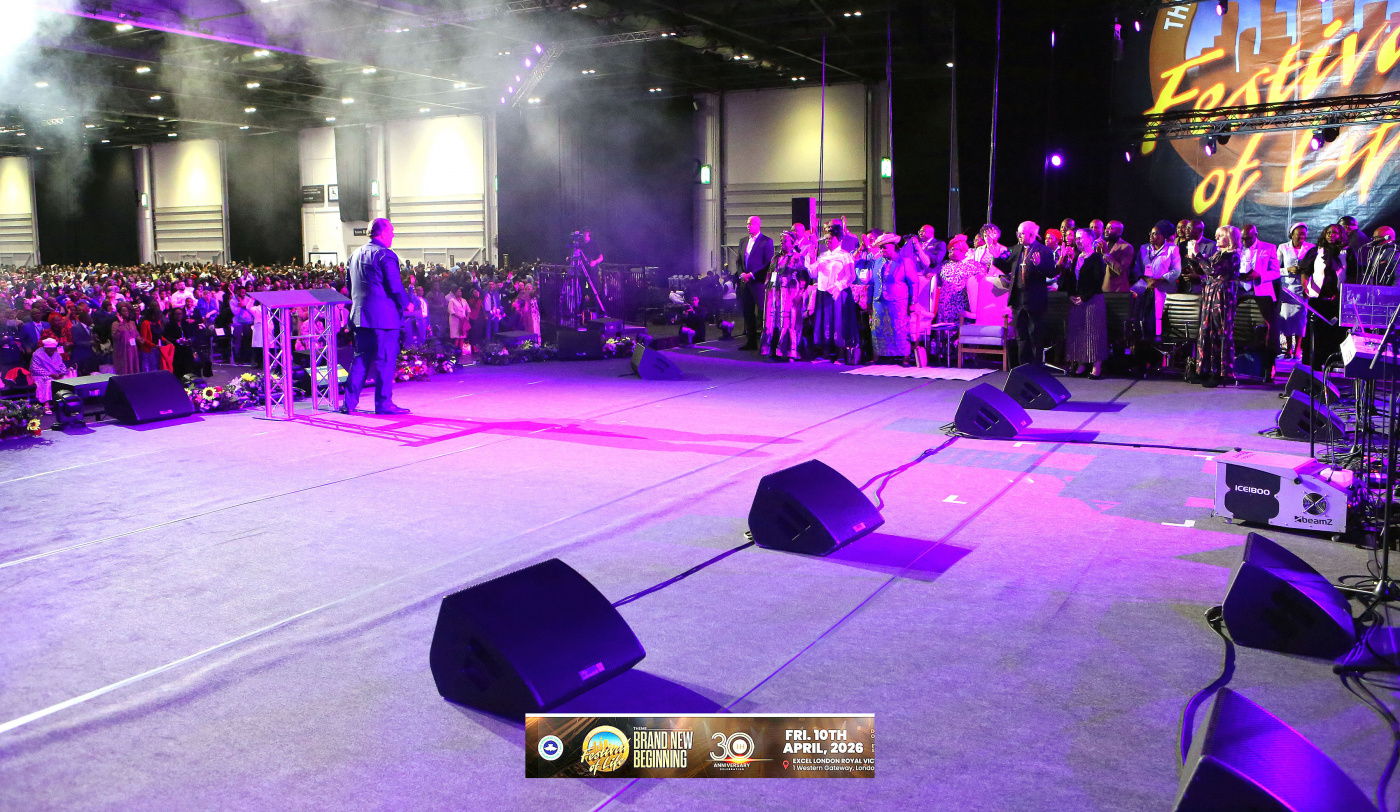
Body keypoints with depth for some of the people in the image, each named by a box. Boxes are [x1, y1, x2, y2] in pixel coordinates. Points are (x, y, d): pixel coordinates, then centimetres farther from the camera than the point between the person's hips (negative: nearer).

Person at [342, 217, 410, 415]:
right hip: (384, 316, -8)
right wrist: (406, 304, 1)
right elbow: (395, 286, -14)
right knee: (385, 361, -1)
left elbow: (350, 286, 20)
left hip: (359, 315, 8)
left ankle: (349, 402, 12)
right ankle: (384, 403, 2)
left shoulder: (355, 255, 15)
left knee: (360, 360, 13)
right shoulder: (386, 255, -10)